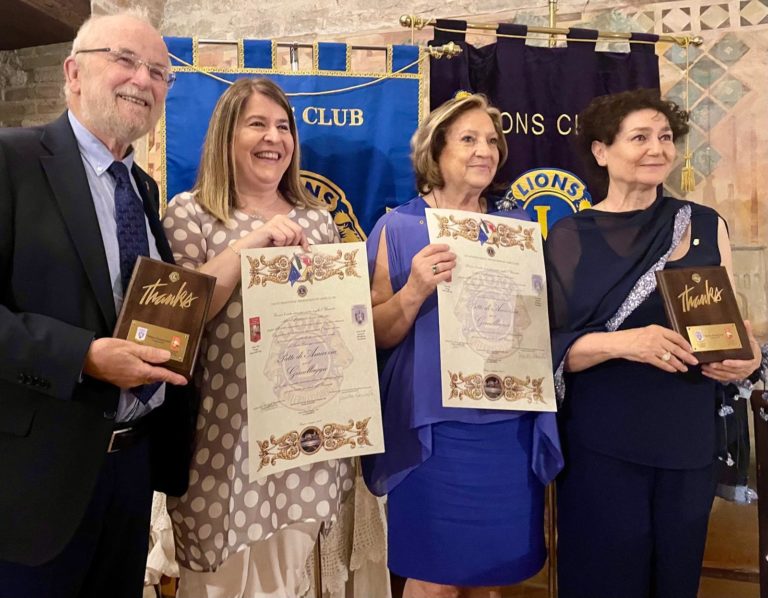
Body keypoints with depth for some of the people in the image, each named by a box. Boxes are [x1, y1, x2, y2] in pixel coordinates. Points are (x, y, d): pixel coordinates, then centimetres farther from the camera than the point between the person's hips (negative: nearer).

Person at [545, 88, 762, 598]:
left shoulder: (707, 226, 4)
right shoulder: (569, 238, -4)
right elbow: (550, 346, -7)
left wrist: (747, 354, -9)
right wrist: (620, 343, -24)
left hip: (688, 444, 3)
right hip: (600, 448, -2)